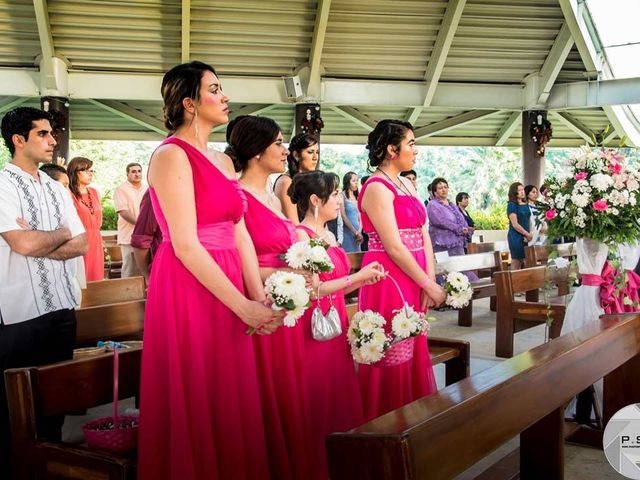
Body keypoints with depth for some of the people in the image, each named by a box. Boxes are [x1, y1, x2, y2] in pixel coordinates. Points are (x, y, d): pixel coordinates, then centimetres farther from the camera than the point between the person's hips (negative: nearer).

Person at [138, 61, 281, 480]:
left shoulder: (223, 160, 15)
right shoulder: (172, 156, -10)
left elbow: (240, 233, 9)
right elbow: (186, 246, -17)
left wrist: (259, 296, -4)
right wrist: (244, 306, -18)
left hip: (227, 288, 8)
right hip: (188, 291, -8)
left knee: (231, 405, 14)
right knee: (196, 410, 3)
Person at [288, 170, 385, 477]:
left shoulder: (329, 235, 14)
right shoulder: (300, 235, -12)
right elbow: (312, 290, -18)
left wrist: (363, 280, 3)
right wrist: (357, 276, -14)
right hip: (314, 330, -9)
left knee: (340, 400, 13)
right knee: (319, 408, 0)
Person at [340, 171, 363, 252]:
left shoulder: (356, 197, 15)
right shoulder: (343, 195, -4)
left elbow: (359, 217, 13)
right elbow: (343, 216, -10)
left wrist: (359, 232, -3)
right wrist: (355, 232, -10)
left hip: (357, 233, 6)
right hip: (347, 231, -6)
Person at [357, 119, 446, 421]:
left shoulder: (406, 184, 14)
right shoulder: (377, 188, -12)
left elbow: (423, 234, 9)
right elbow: (394, 248, -17)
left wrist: (430, 280, -3)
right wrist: (430, 286, -13)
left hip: (413, 278, 8)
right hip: (389, 279, -8)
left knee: (412, 349, 14)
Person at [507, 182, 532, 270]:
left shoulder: (525, 204, 12)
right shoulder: (512, 205, -9)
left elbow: (528, 220, 16)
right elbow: (515, 224, -14)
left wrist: (527, 235, 1)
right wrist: (527, 234, -8)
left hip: (525, 237, 7)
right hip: (516, 237, -7)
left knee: (523, 262, 7)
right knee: (516, 263, -3)